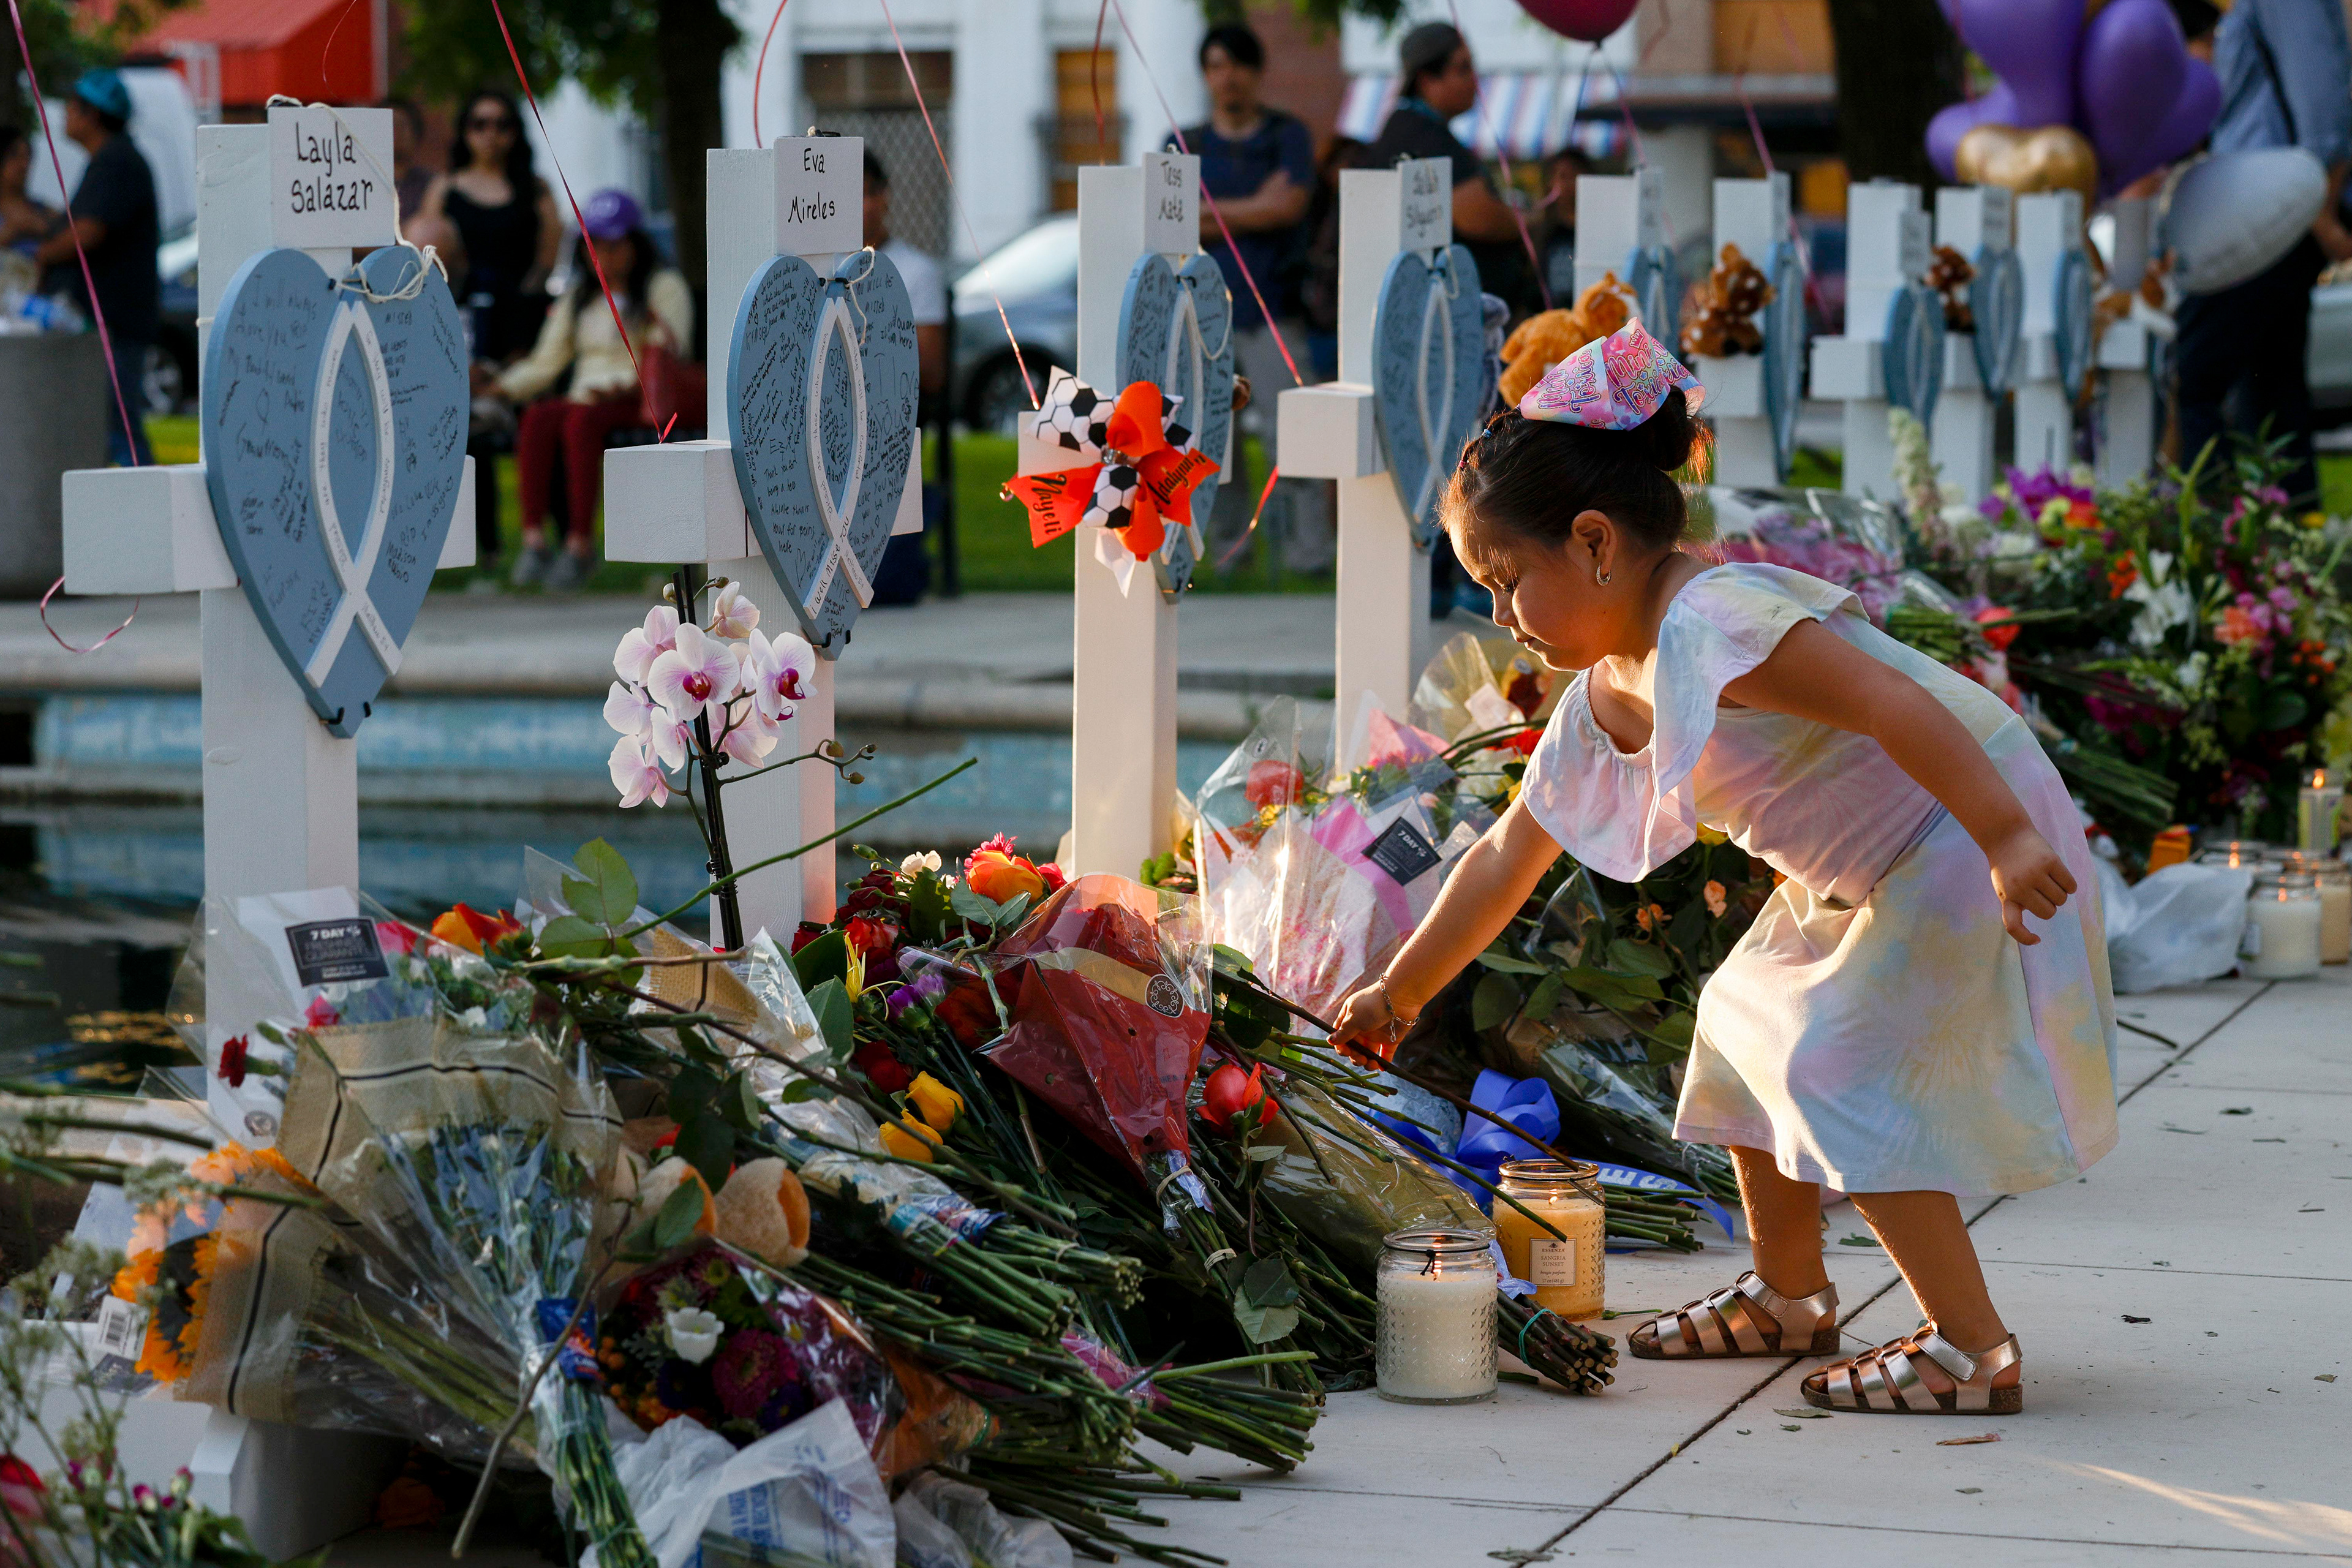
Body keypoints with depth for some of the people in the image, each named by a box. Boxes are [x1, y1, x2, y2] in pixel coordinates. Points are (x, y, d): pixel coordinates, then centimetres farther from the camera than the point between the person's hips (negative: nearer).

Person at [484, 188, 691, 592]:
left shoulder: (664, 286, 7)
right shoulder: (578, 298, 23)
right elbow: (545, 363, 18)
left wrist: (620, 386, -23)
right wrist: (499, 384, 1)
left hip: (639, 403, -5)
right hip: (587, 397, 5)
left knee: (581, 419, -37)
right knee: (537, 417, -30)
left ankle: (581, 544, -40)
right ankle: (534, 540, -40)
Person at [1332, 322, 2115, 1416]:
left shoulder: (1711, 627, -26)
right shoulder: (1600, 701, 6)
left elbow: (1892, 701, -34)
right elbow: (1506, 857, 15)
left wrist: (2009, 843, -40)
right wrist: (1400, 993, 20)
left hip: (1971, 843, -10)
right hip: (1865, 878, 10)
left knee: (1844, 1075, -15)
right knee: (1751, 1034, 18)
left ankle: (1973, 1349, -10)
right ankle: (1787, 1296, 33)